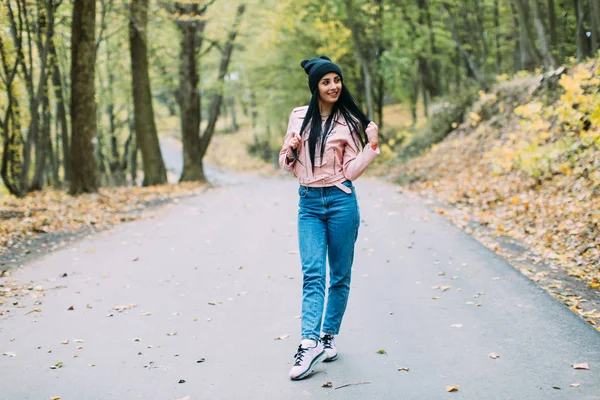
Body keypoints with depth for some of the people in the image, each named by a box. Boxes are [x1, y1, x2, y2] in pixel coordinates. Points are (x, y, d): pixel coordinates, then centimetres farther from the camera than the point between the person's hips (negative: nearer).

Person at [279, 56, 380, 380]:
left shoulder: (349, 121, -1)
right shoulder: (298, 117, 5)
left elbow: (352, 171, -3)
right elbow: (287, 163, 12)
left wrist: (372, 146, -16)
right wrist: (291, 149, -9)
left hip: (341, 201, -1)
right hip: (309, 203, 1)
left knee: (340, 275, 7)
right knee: (312, 274, -9)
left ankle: (329, 337, 21)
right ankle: (310, 343, -14)